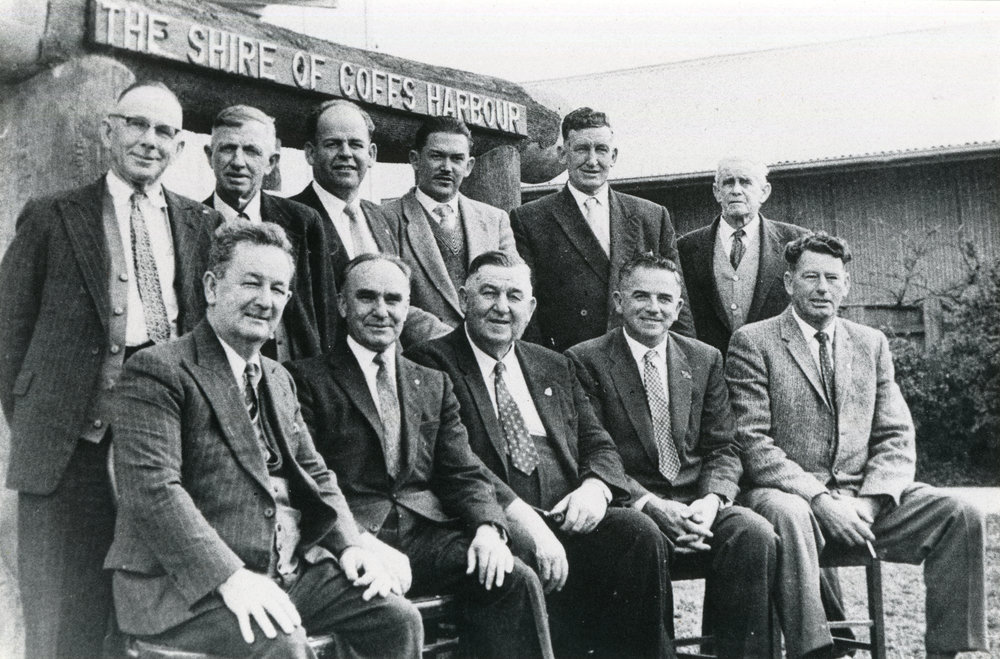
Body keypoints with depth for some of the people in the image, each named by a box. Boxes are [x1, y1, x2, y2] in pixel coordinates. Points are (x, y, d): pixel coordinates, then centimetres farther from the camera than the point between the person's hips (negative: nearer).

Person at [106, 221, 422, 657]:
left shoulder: (278, 379, 21)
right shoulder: (158, 371, -6)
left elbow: (313, 473, 21)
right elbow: (151, 488, -18)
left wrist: (349, 544, 1)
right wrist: (231, 577, -27)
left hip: (290, 571, 8)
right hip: (185, 584, -7)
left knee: (397, 618, -9)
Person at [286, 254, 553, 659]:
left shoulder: (433, 385, 22)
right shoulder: (308, 380, 7)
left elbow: (463, 473, 14)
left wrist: (488, 527, -8)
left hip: (428, 533, 4)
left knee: (516, 579, -22)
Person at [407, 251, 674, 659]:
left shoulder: (555, 368, 23)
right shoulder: (433, 363, 4)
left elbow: (599, 445, 20)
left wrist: (595, 487, -5)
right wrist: (516, 513, -23)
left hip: (568, 516, 5)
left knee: (641, 534, -23)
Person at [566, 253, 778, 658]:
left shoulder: (705, 360, 16)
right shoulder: (586, 361, 2)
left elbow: (723, 449, 12)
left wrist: (711, 500, -10)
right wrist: (652, 505, -18)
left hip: (697, 504, 4)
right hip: (629, 505, -4)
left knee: (756, 535, -25)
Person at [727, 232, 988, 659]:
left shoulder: (871, 343, 16)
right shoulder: (753, 342, 1)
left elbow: (896, 437, 10)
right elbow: (752, 443, -8)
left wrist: (869, 500, -9)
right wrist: (819, 500, -18)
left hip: (863, 498, 5)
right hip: (789, 492, -4)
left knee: (962, 516, -17)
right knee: (787, 514, -39)